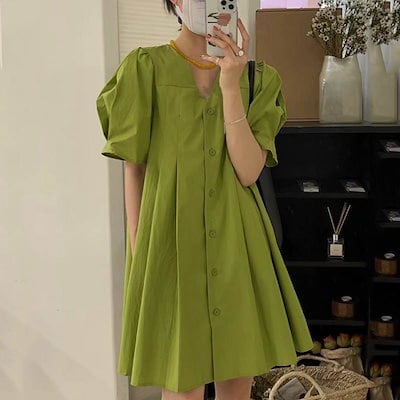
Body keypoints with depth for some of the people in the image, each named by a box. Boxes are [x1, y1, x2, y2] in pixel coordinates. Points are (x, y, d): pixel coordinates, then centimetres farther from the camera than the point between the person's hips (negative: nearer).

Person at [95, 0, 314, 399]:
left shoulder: (258, 77, 5)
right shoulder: (146, 68, -3)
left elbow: (248, 172, -9)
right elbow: (133, 170, -2)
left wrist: (230, 86, -16)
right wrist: (139, 254, -5)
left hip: (234, 246, 3)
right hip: (171, 242, -3)